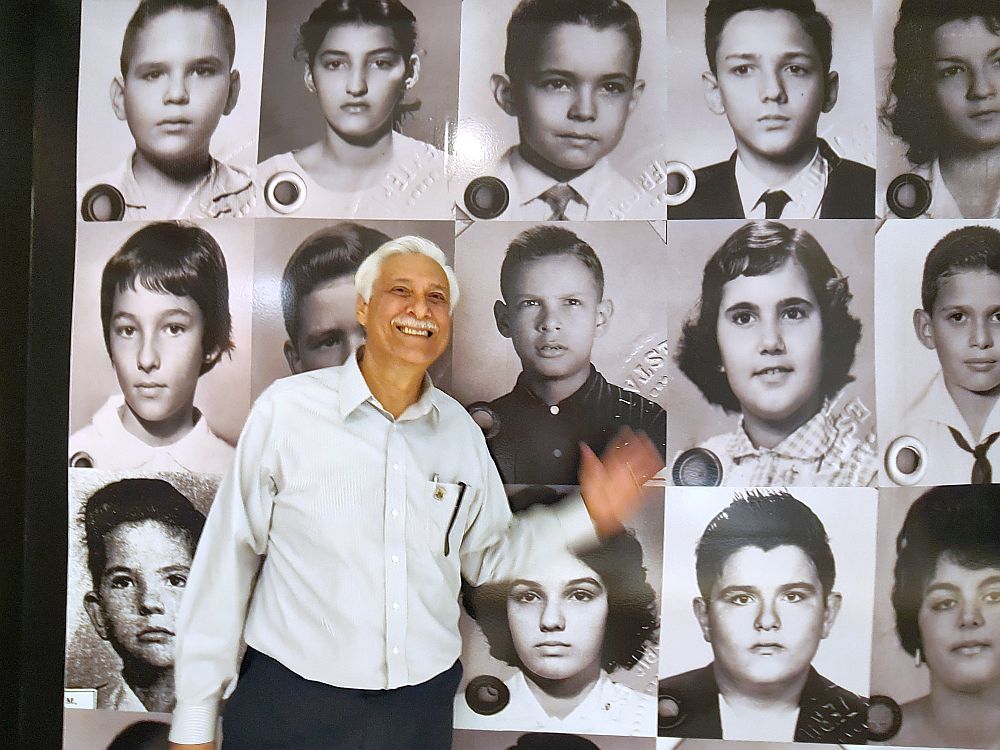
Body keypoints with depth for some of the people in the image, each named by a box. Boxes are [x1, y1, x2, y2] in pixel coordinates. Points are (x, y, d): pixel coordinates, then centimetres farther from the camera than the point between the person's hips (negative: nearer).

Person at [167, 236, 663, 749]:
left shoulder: (461, 430, 0)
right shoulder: (286, 408, -11)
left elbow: (485, 557, 9)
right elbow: (227, 562, -7)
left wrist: (587, 515, -1)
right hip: (290, 703, -3)